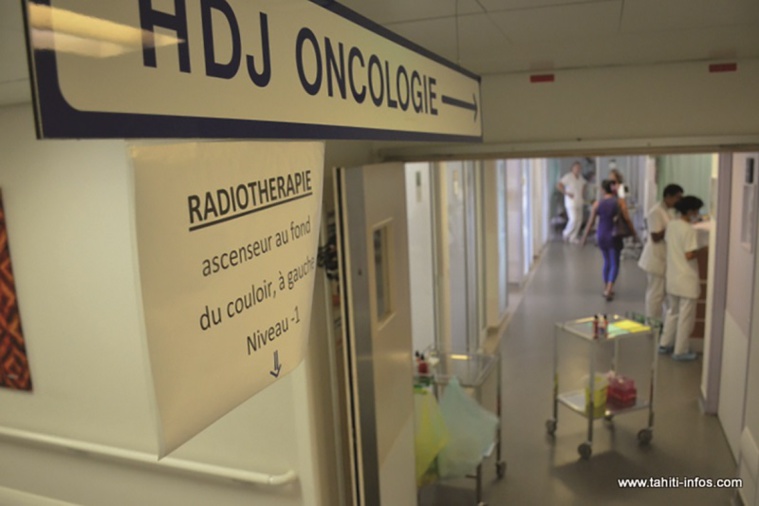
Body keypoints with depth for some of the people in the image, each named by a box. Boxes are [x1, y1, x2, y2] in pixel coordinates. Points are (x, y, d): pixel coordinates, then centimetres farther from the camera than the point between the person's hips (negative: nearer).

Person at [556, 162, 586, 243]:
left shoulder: (581, 177, 10)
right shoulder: (568, 176, -12)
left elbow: (583, 186, 29)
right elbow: (558, 185, -18)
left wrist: (582, 195, 14)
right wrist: (567, 193, -17)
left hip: (579, 202, 7)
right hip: (571, 202, -7)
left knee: (579, 220, 4)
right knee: (573, 219, -13)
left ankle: (573, 237, 13)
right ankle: (566, 234, 11)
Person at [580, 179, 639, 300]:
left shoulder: (597, 203, -4)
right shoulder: (620, 201, -8)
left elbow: (590, 222, -1)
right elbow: (627, 220, -9)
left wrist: (584, 237, 8)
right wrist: (634, 233, 3)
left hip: (601, 235, 3)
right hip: (614, 236, -3)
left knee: (607, 262, 19)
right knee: (614, 264, 3)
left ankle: (606, 289, 26)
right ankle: (609, 290, -13)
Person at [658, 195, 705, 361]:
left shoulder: (671, 225, 4)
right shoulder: (689, 229, -19)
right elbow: (689, 255, -22)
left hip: (672, 277, 8)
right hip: (687, 279, -8)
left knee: (673, 312, 21)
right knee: (686, 316, 4)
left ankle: (665, 344, 27)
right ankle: (681, 351, 11)